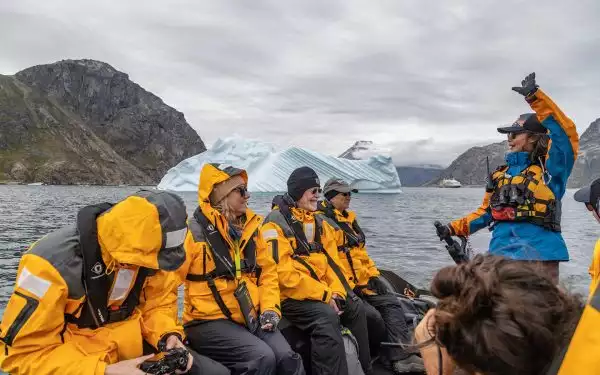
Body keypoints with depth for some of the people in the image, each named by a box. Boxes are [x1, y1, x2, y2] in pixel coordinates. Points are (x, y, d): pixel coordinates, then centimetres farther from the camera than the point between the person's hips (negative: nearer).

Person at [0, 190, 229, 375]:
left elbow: (158, 304, 6)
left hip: (130, 351, 5)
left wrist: (169, 336, -16)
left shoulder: (146, 252, -9)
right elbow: (23, 353, -20)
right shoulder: (55, 261, -24)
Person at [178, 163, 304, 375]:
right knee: (262, 357, -25)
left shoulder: (249, 227, 8)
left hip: (251, 317, 5)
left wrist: (269, 309, 1)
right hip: (209, 321, -5)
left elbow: (267, 271, 14)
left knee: (287, 357, -15)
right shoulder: (194, 231, -12)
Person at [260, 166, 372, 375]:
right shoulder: (276, 223, -11)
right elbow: (283, 272, -20)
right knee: (327, 317, -29)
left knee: (355, 309, -3)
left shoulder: (319, 223, 14)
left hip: (322, 294, 8)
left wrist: (337, 293, -6)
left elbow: (331, 262, 12)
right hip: (290, 296, -8)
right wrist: (324, 295, -19)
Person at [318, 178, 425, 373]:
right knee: (372, 316, -20)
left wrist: (373, 275, 17)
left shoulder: (349, 218, 19)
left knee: (391, 304, -3)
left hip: (362, 282, 9)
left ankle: (403, 356, -7)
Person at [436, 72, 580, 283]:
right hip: (501, 254, 5)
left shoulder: (550, 168, 2)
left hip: (540, 253, -4)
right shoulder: (500, 175, 17)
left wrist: (535, 97, -20)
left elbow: (565, 133, -14)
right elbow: (486, 212, 21)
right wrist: (454, 228, 11)